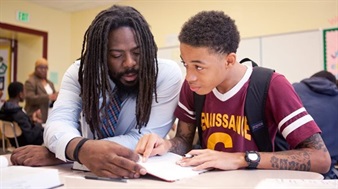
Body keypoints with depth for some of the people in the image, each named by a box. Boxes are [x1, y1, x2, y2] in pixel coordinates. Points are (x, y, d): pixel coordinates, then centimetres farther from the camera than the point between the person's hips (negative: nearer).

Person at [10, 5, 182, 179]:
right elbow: (58, 123, -21)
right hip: (89, 172, 2)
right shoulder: (80, 72, -8)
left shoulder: (168, 74, -17)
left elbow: (143, 139, -23)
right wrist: (82, 149, -45)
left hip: (145, 175, -2)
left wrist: (57, 152, -26)